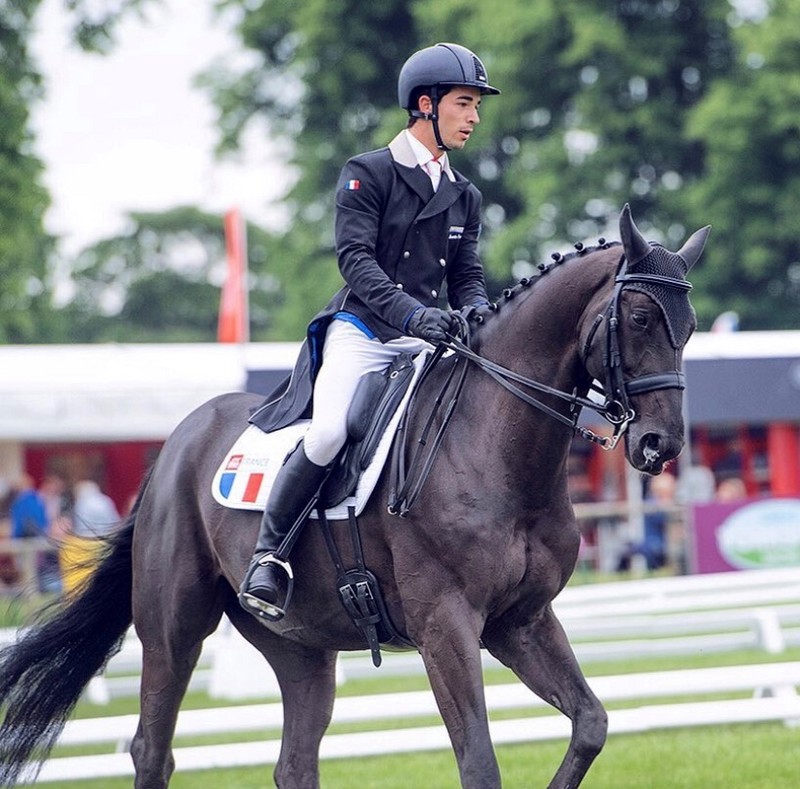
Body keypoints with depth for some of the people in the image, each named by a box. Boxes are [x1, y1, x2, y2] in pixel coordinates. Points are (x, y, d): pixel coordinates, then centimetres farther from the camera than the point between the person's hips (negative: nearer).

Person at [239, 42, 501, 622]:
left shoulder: (464, 197, 17)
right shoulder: (368, 174, -2)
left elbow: (468, 278, 13)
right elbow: (356, 259, -14)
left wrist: (477, 319, -11)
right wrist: (411, 313, -28)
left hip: (426, 339, 6)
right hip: (361, 330, -6)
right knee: (329, 432, -29)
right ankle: (268, 551, -12)